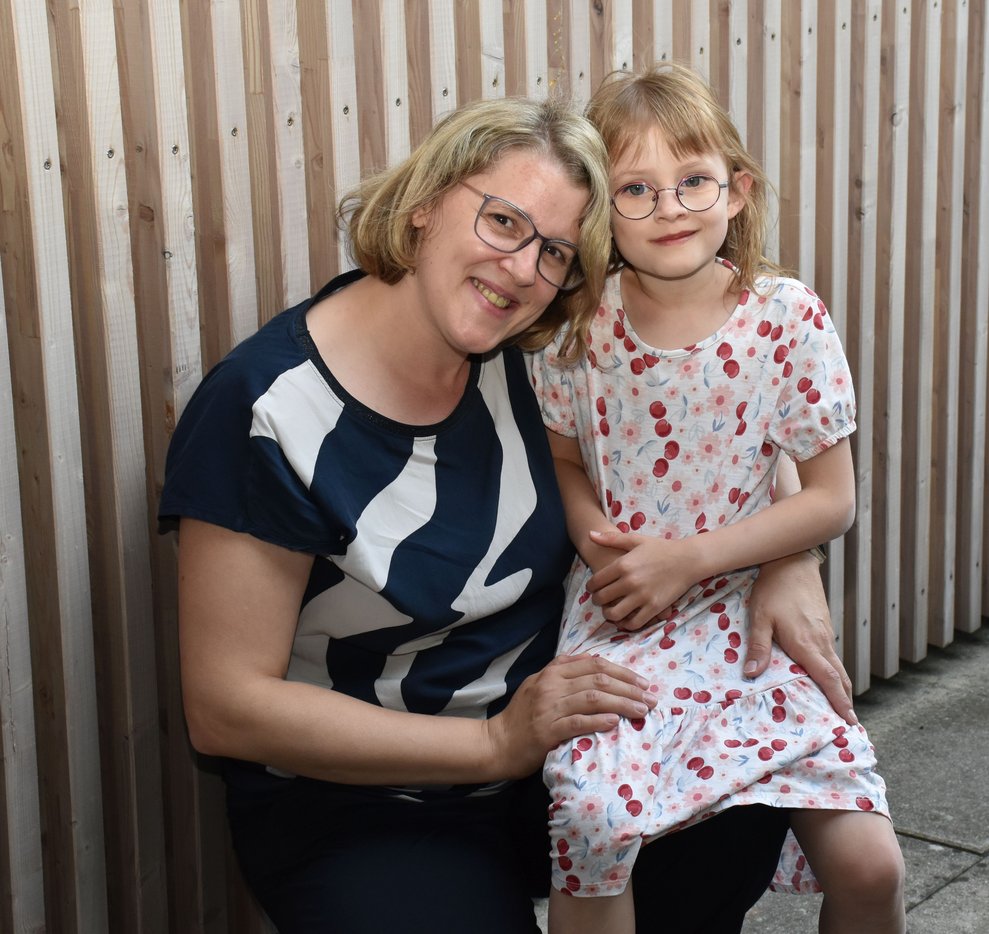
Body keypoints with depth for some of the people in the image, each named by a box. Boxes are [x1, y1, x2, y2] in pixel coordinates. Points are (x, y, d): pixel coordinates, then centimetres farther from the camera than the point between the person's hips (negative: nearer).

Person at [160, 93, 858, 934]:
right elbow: (227, 708, -19)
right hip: (356, 811, -4)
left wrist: (787, 566, -10)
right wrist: (497, 743, -21)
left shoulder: (530, 362, -3)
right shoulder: (268, 412, -18)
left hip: (555, 746, 5)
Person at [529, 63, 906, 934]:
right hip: (616, 623, 0)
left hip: (749, 613, 0)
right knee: (592, 821, -28)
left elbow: (831, 500, -3)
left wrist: (686, 557, -13)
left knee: (869, 863, -12)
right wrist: (599, 544, -11)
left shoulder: (788, 318, -6)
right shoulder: (581, 323, -2)